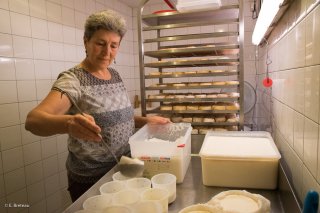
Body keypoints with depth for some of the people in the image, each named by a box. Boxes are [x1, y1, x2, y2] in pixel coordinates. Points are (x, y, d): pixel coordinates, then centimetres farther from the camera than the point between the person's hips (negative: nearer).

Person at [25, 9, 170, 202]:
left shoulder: (115, 75, 3)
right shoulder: (73, 80, -17)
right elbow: (33, 120, -31)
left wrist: (146, 120, -1)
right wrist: (68, 123, -51)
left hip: (123, 170, 7)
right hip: (91, 180, -6)